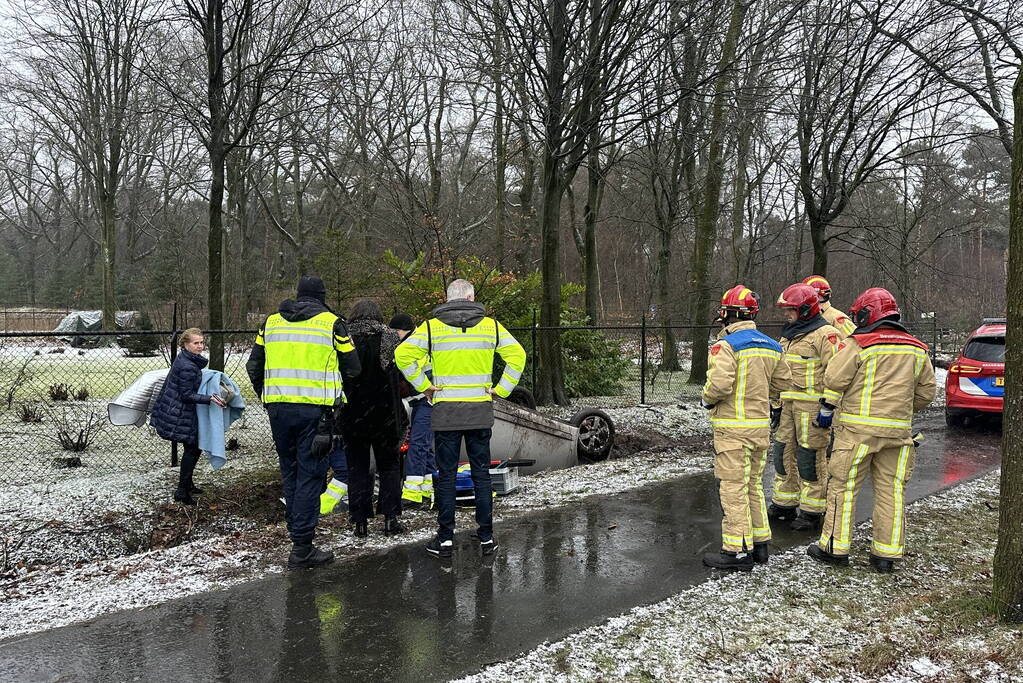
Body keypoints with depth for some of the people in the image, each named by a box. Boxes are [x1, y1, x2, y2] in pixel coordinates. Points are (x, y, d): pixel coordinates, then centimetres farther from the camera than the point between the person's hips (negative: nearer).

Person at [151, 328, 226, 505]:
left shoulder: (183, 358, 7)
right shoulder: (188, 367, -24)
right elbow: (187, 395, -22)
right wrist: (209, 399, -28)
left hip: (174, 410, 10)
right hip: (180, 416, -10)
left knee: (192, 448, 18)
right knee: (193, 449, -2)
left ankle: (187, 484, 31)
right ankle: (182, 491, 4)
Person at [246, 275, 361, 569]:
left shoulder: (271, 322, 13)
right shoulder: (331, 323, 0)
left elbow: (254, 367, 16)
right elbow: (352, 368, 3)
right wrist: (333, 391, 20)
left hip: (277, 408, 5)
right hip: (314, 409, -4)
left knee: (290, 471, 17)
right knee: (310, 474, -1)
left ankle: (297, 532, 25)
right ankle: (302, 548, -1)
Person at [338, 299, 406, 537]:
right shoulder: (390, 337, -2)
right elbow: (403, 373, -3)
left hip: (352, 416, 0)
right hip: (385, 414, 0)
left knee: (357, 467, 9)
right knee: (389, 465, 13)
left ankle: (360, 522, 10)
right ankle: (390, 518, 10)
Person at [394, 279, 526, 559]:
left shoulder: (432, 326, 0)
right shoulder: (490, 325, 4)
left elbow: (403, 354, -8)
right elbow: (517, 355, 0)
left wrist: (423, 386, -2)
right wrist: (501, 389, 3)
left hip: (445, 411, -1)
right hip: (481, 411, 1)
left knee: (446, 475, 5)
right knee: (482, 474, 9)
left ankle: (445, 538, 9)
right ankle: (486, 537, 13)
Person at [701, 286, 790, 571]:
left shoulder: (726, 345, -16)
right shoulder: (771, 346, 8)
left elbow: (720, 384, -25)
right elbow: (781, 382, 14)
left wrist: (706, 399, -6)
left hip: (733, 427, -8)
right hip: (762, 426, 8)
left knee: (733, 489, -1)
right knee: (754, 486, 18)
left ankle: (737, 552, 5)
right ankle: (760, 545, 26)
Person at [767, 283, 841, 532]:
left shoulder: (825, 335, -11)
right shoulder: (788, 336, 17)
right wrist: (776, 403, 21)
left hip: (812, 405, -8)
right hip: (789, 404, 8)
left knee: (810, 457, -2)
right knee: (783, 453, 11)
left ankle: (812, 511, 10)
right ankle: (784, 504, 24)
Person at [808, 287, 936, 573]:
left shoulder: (857, 345, -7)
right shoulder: (916, 350, 11)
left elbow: (835, 380, -9)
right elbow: (926, 391, 16)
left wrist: (827, 409, 6)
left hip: (859, 428, -5)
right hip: (899, 430, 5)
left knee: (844, 486, 3)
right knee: (891, 491, 9)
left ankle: (834, 547, 8)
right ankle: (886, 554, 14)